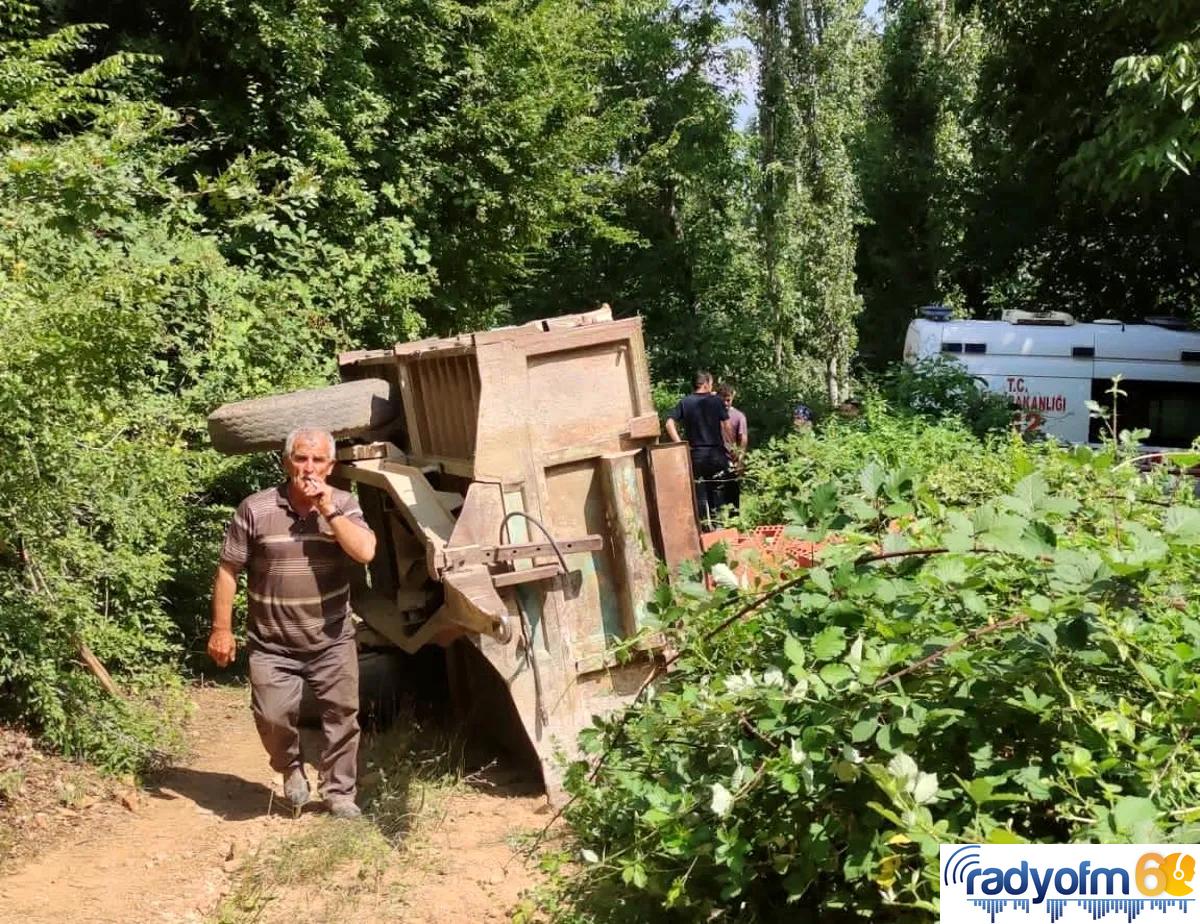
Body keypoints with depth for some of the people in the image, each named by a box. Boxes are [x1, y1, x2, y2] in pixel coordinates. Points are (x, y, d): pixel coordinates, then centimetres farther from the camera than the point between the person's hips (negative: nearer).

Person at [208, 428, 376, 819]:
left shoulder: (344, 505, -3)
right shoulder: (255, 509, -8)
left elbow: (365, 552, -19)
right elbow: (227, 571, -3)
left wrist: (328, 511, -20)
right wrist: (222, 628, -4)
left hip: (332, 640, 1)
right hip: (273, 645, -1)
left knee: (342, 716, 6)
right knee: (272, 716, -8)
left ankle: (340, 792, 25)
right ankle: (291, 767, 25)